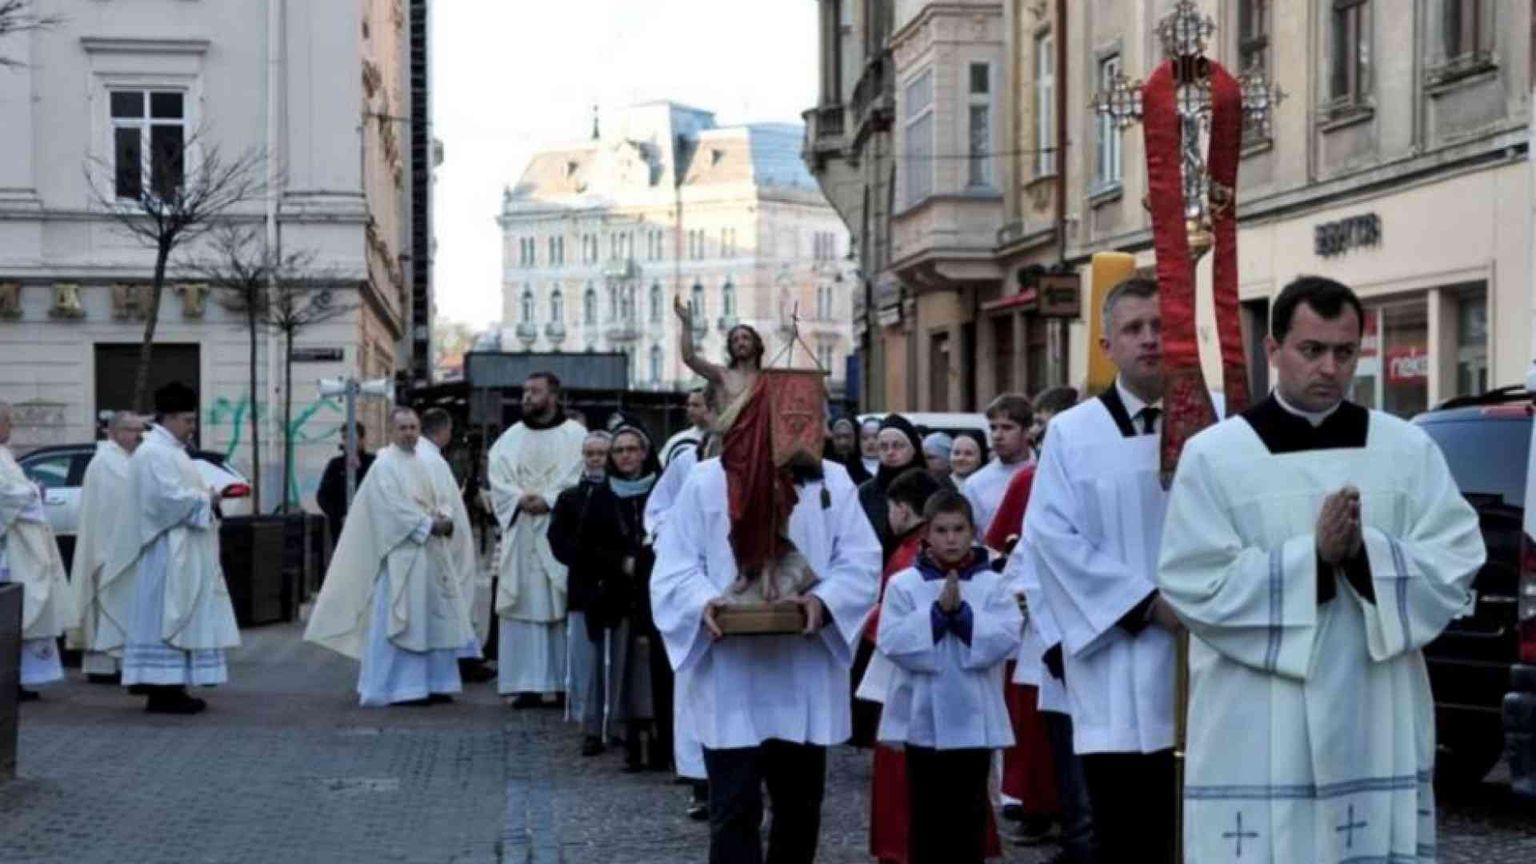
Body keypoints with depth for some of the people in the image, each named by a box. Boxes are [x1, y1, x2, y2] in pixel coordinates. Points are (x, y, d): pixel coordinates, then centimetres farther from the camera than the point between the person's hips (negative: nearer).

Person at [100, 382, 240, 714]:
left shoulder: (170, 450, 18)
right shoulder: (154, 453, -14)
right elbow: (169, 498, -23)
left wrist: (207, 497, 9)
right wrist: (207, 500, -12)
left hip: (180, 553, 11)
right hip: (163, 553, -11)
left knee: (176, 619, 10)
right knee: (162, 618, -9)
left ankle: (169, 688, 12)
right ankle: (161, 690, -8)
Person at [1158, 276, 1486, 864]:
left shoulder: (1409, 450, 7)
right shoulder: (1213, 455, -2)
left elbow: (1457, 564, 0)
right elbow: (1194, 585, -10)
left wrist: (1366, 553, -17)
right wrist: (1314, 555, -17)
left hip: (1377, 731, 3)